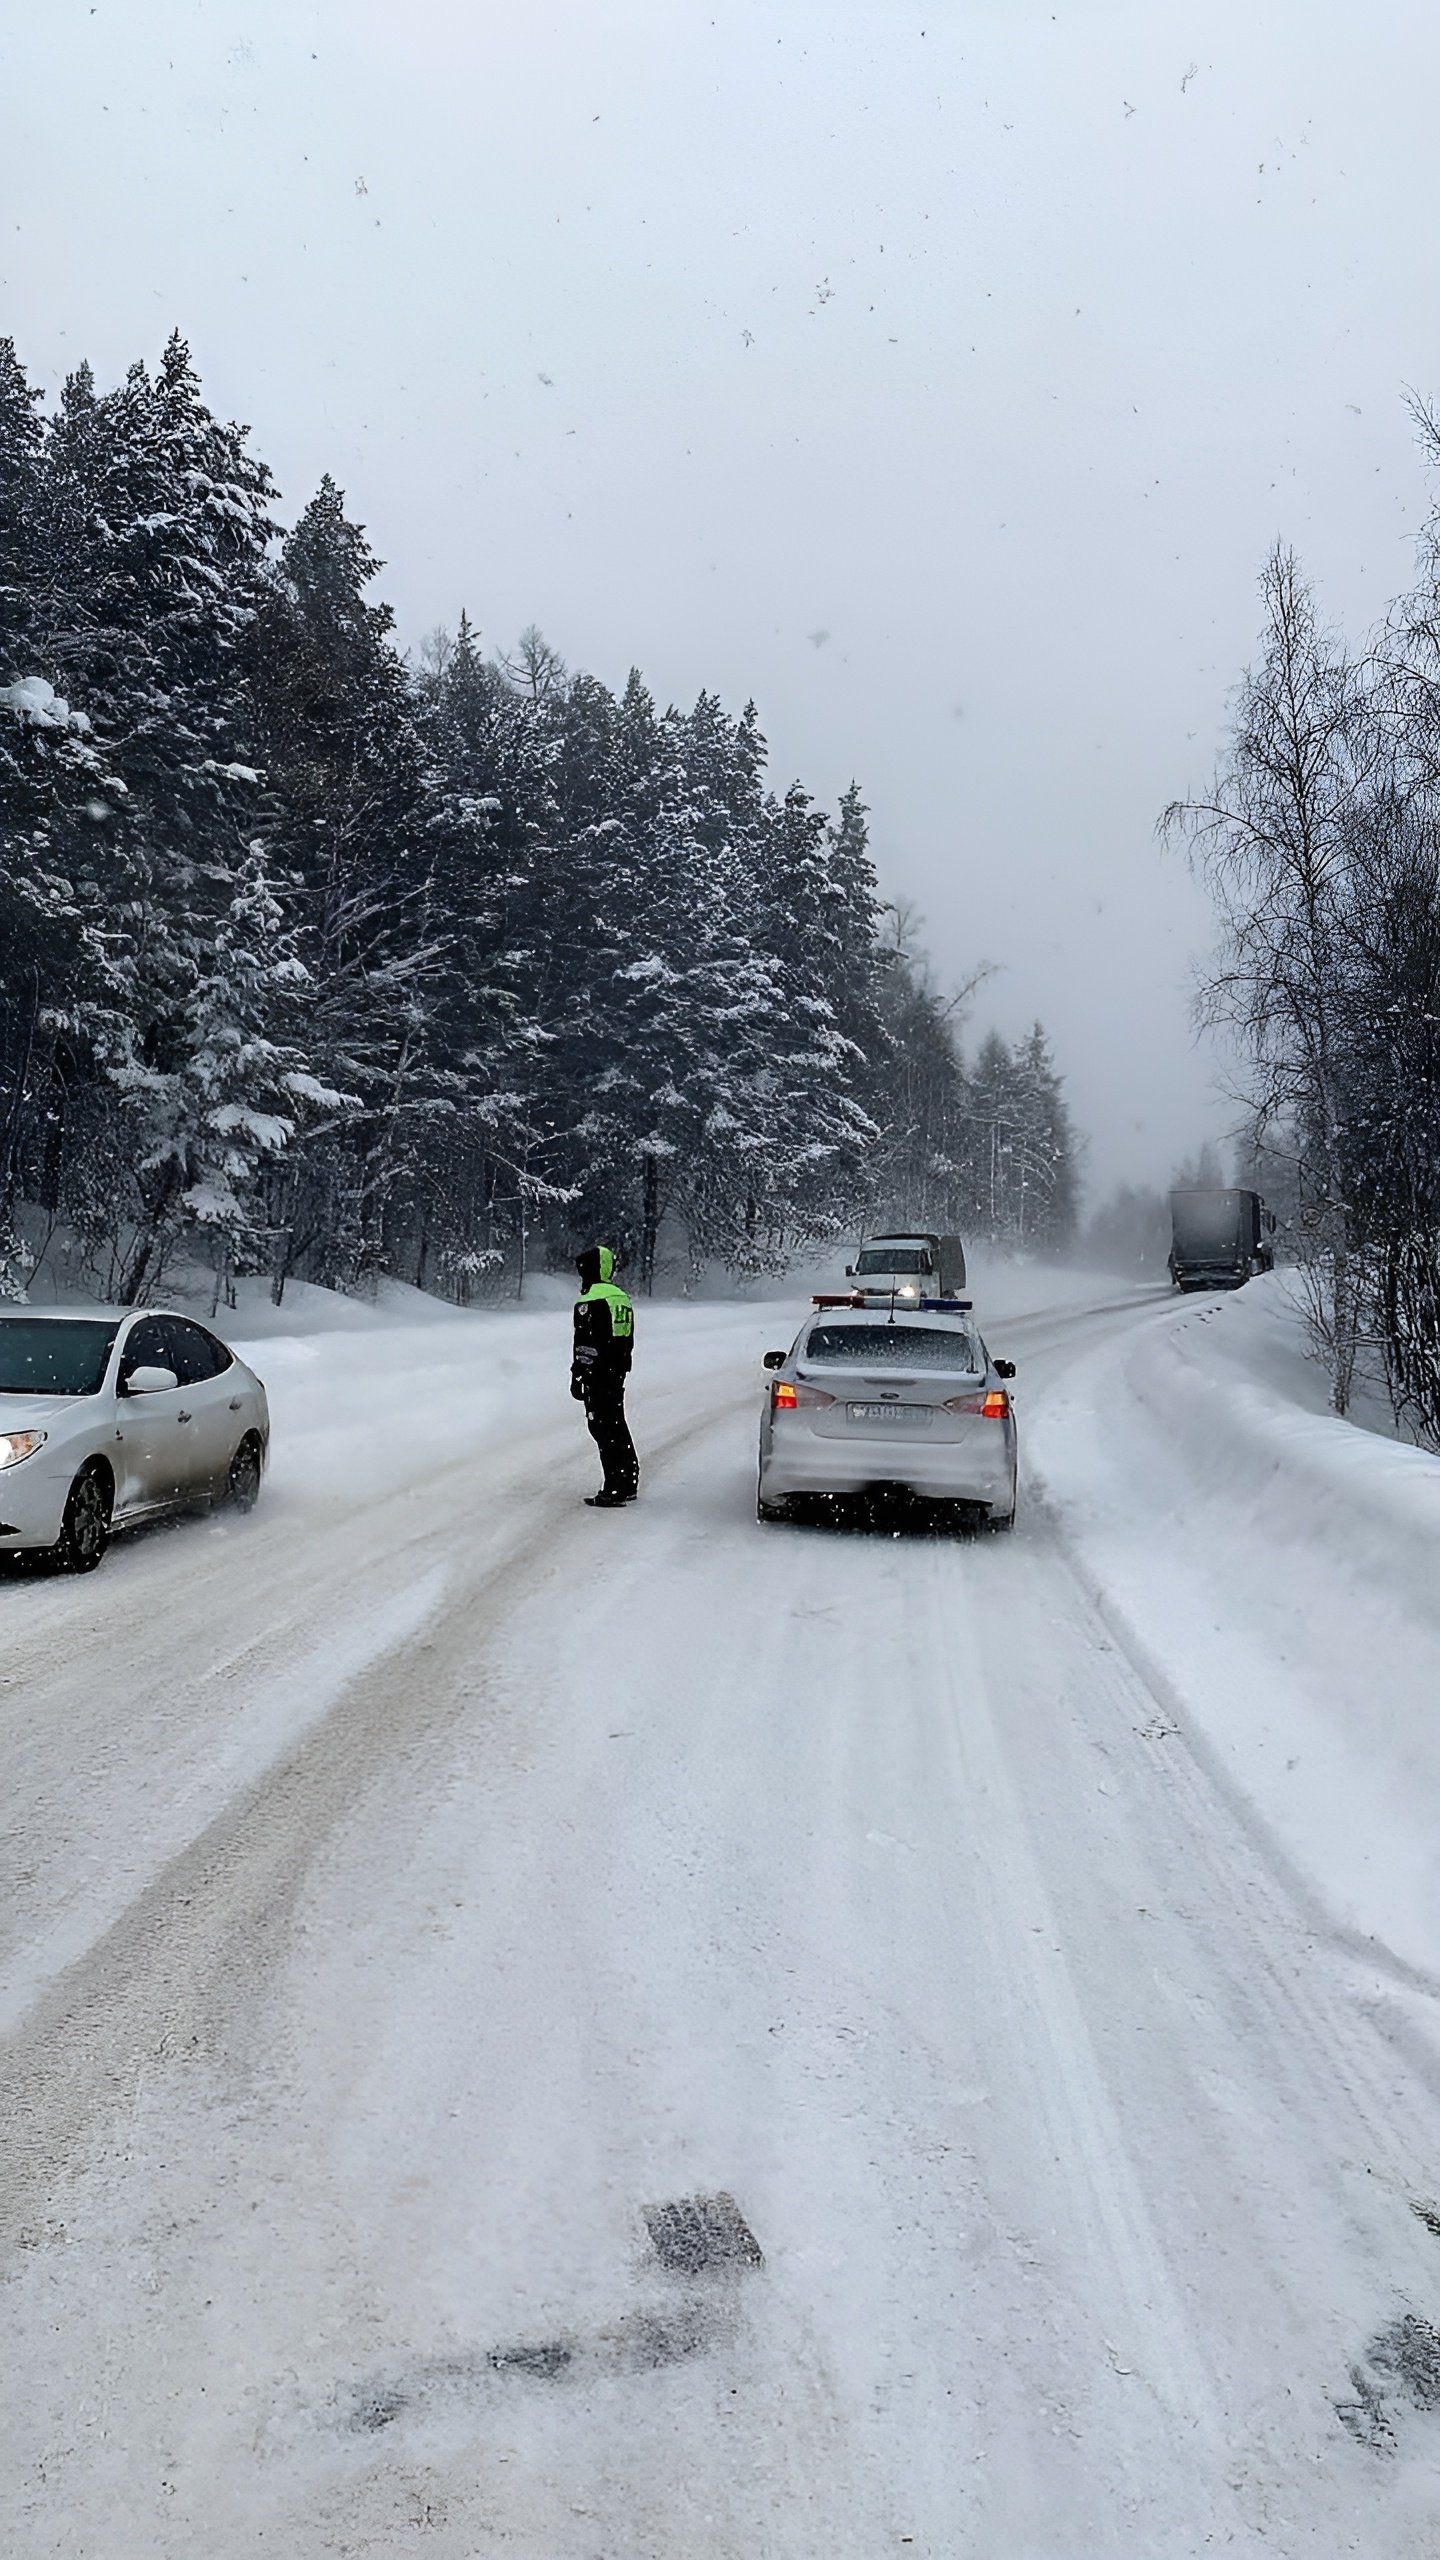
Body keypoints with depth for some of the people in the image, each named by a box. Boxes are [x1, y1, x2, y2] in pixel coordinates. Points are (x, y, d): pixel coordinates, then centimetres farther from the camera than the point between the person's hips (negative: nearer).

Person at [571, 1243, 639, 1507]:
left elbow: (585, 1345, -18)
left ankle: (613, 1490, -8)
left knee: (603, 1428, -6)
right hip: (618, 1372, 9)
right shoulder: (622, 1297, 13)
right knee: (617, 1424, 17)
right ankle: (628, 1483, 24)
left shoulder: (590, 1301, -15)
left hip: (597, 1375, -9)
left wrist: (577, 1376, -13)